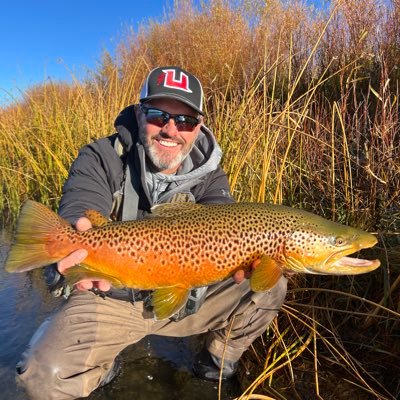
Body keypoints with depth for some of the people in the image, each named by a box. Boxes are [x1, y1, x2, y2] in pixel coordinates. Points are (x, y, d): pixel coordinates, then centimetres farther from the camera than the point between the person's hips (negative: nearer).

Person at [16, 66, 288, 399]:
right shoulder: (101, 160, -12)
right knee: (44, 373, -24)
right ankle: (104, 366, 13)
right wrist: (82, 250, -52)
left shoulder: (209, 177, -5)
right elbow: (76, 223, -27)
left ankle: (219, 359, 18)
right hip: (109, 299, -1)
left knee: (271, 288, -9)